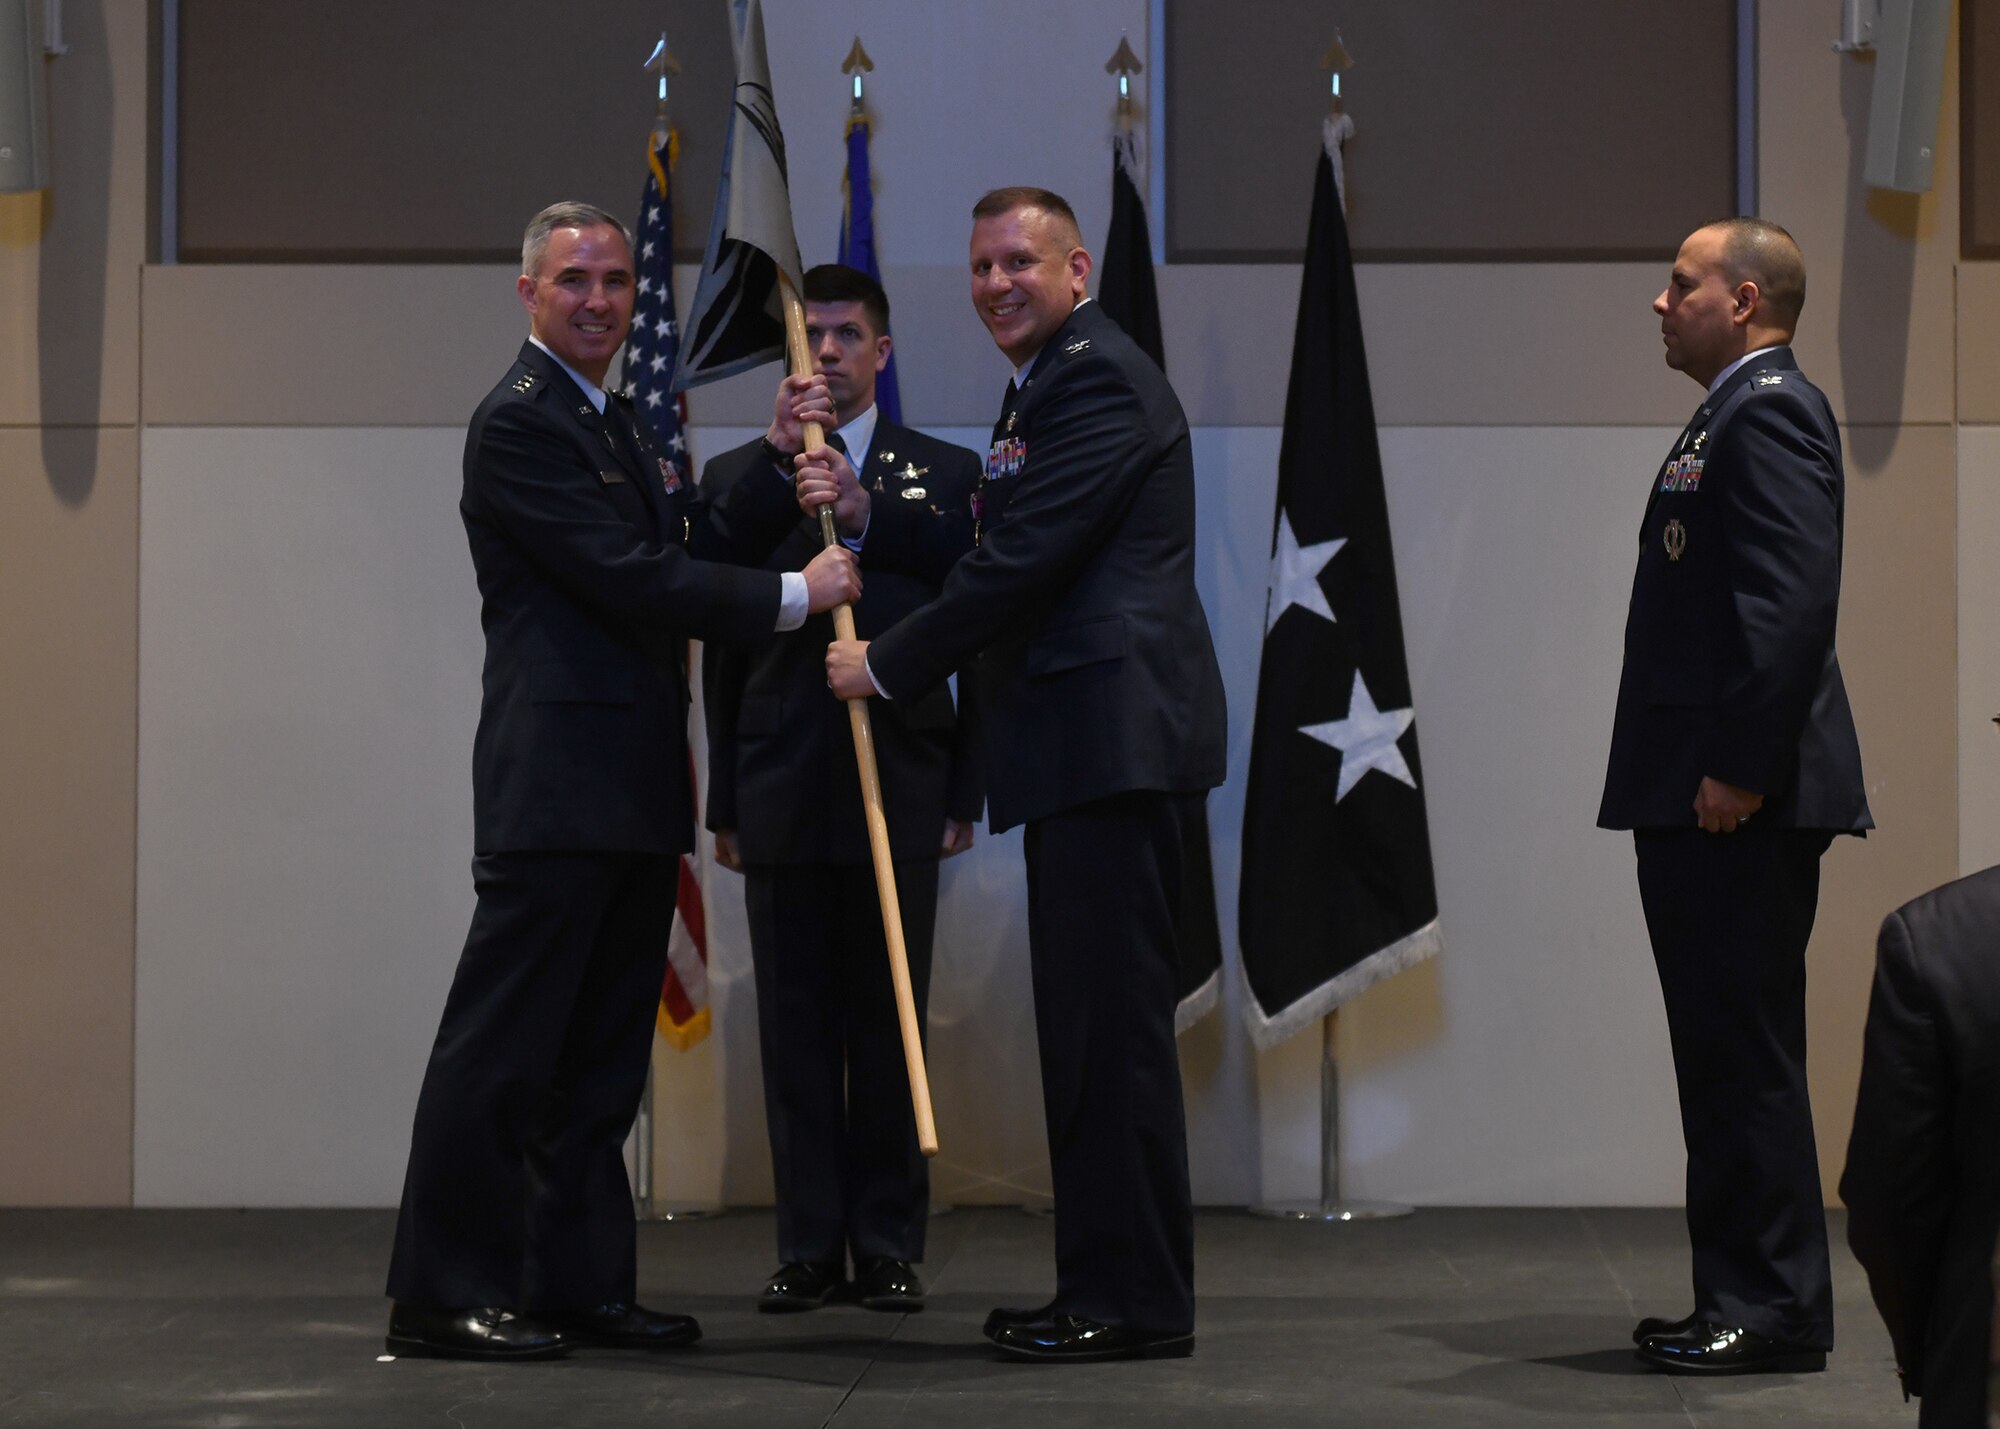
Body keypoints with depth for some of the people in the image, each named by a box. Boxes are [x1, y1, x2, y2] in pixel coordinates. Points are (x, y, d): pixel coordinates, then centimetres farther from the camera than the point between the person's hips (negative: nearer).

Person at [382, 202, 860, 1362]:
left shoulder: (623, 425, 20)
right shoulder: (519, 422, -11)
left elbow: (690, 541, 18)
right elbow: (628, 578, -17)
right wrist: (792, 598, -11)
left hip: (634, 788, 10)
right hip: (559, 780, -10)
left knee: (602, 1055, 12)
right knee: (504, 1047, -6)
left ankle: (581, 1284, 18)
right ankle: (443, 1297, -2)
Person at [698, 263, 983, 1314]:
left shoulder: (945, 473, 8)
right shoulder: (739, 473, 11)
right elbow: (721, 643, 5)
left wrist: (963, 792, 2)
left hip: (901, 792, -1)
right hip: (783, 794, 1)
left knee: (889, 1025, 3)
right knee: (795, 1030, 4)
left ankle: (888, 1249, 9)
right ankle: (808, 1249, 10)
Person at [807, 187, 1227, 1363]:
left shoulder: (1098, 379, -11)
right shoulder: (1054, 383, 24)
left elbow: (1022, 561, -17)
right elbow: (989, 550, 23)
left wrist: (889, 666, -8)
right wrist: (869, 515, 10)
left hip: (1115, 736, -11)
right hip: (1087, 747, 11)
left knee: (1114, 1019, -9)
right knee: (1090, 1023, 13)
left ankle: (1138, 1300, -5)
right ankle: (1104, 1285, 19)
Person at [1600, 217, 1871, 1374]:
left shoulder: (1768, 411, -11)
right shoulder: (1735, 414, 20)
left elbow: (1795, 599, -22)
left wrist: (1738, 767, -24)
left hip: (1741, 800, -11)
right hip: (1704, 798, 11)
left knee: (1745, 1050, -7)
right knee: (1726, 1050, 12)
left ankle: (1776, 1310, -2)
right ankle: (1743, 1297, 18)